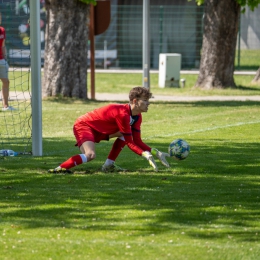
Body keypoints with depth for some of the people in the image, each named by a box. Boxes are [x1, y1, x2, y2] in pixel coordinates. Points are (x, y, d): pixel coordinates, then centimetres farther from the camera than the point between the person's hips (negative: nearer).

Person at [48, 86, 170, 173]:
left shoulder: (137, 117, 0)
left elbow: (137, 141, 0)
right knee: (90, 155, -33)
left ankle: (108, 165, 6)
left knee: (124, 134, 7)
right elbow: (130, 143, -25)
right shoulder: (123, 114, -29)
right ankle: (59, 168, -28)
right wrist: (146, 155, -32)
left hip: (98, 129, 10)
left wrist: (156, 153, -10)